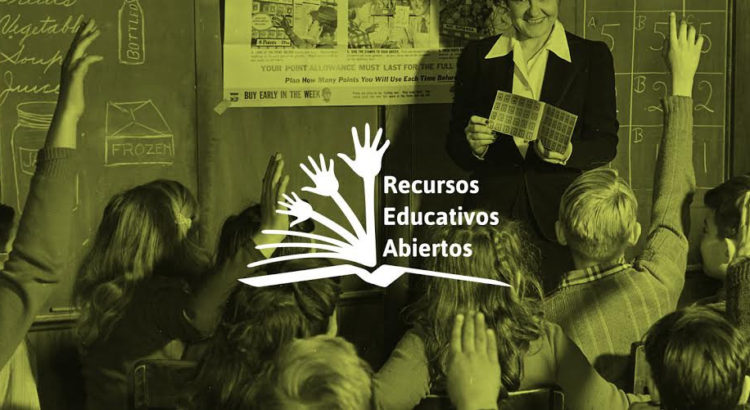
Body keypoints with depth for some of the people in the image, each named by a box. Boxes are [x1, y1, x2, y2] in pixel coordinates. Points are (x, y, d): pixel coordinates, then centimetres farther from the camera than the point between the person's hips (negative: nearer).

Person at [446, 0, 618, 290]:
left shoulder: (593, 57, 5)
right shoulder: (476, 56, 9)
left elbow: (606, 143, 2)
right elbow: (454, 143, 11)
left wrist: (568, 153, -18)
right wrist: (472, 145, -12)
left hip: (558, 214, -1)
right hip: (491, 210, 1)